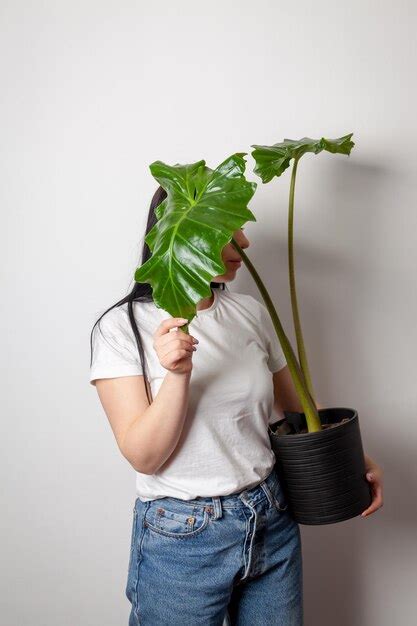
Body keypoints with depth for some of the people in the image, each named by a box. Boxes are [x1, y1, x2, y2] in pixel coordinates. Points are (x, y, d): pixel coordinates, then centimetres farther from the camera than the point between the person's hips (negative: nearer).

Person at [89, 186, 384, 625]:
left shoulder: (251, 312, 0)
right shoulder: (123, 326, -12)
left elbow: (295, 406, 11)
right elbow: (143, 457, -16)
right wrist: (177, 374, -29)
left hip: (272, 521, 4)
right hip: (181, 538, -4)